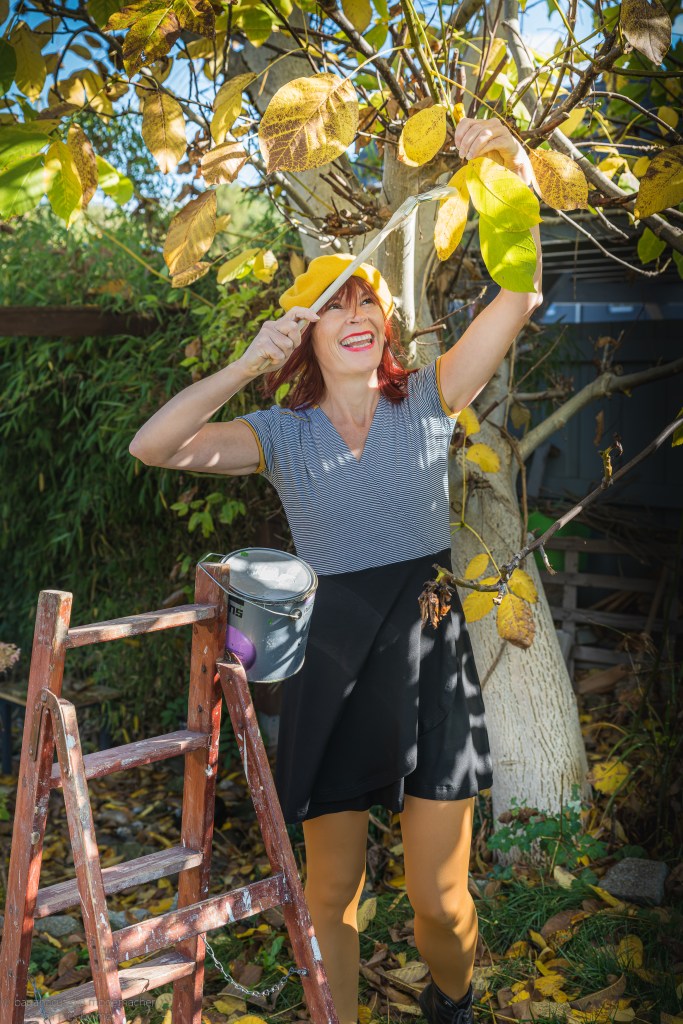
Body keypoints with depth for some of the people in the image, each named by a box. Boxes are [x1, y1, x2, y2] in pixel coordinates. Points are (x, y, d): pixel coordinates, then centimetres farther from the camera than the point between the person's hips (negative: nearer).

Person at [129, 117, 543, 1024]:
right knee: (332, 890, 11)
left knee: (440, 895, 7)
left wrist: (514, 172, -16)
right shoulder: (283, 434, 2)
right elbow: (153, 446, -9)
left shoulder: (428, 401, 3)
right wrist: (247, 365, -14)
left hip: (431, 654, 0)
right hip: (332, 660, 0)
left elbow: (520, 294, -5)